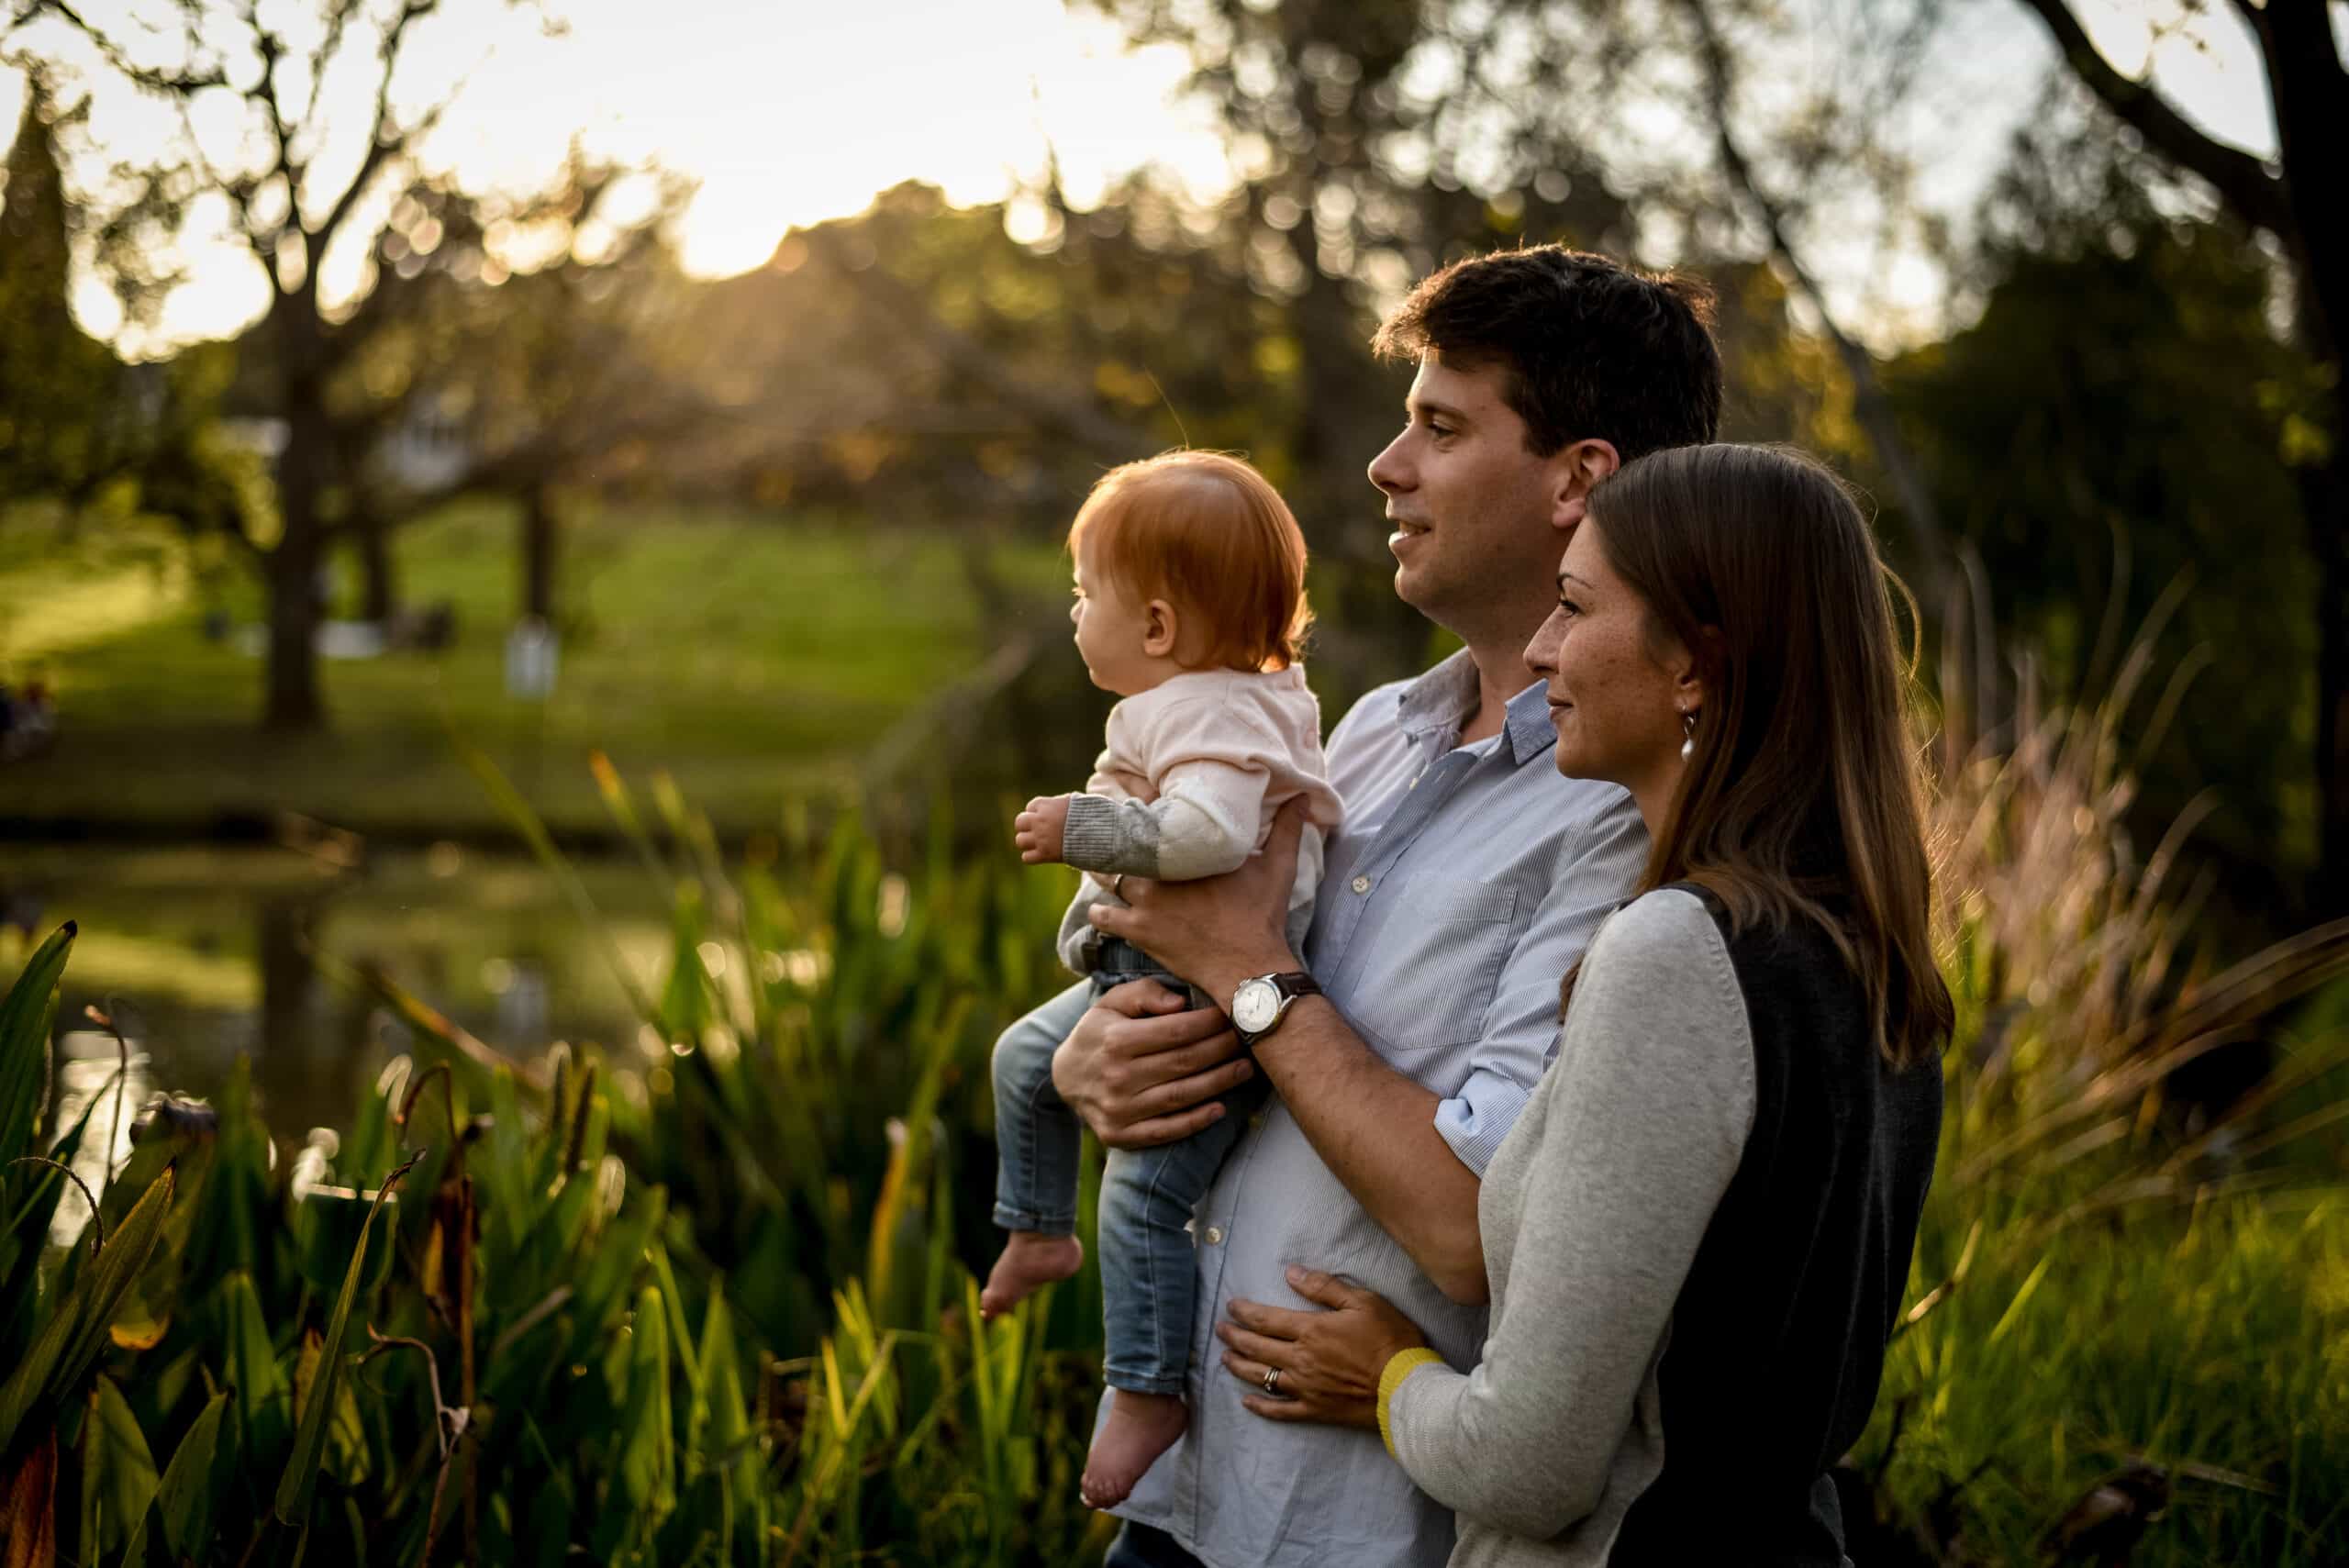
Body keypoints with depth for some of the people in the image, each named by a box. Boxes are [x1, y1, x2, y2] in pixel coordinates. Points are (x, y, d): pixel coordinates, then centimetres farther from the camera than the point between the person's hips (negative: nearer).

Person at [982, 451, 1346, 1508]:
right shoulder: (1242, 699, 9)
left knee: (1143, 1196, -12)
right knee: (1026, 1061, 26)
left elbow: (1209, 831, -41)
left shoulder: (1210, 716, -25)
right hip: (1140, 981, 11)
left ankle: (1149, 1397, -2)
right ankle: (1040, 1234, 44)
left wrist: (1084, 829, -32)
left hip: (1209, 1007, -11)